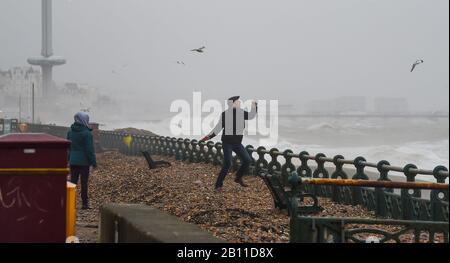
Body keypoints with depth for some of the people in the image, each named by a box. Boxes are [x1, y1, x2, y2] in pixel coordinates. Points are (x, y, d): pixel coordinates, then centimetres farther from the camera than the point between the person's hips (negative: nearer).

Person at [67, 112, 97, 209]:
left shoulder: (70, 132, 7)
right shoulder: (86, 133, -15)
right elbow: (90, 150, -16)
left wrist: (69, 160, 18)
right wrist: (93, 163, -12)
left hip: (73, 161, 6)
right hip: (84, 162, -5)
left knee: (73, 181, 8)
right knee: (84, 183, 2)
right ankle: (85, 203, 6)